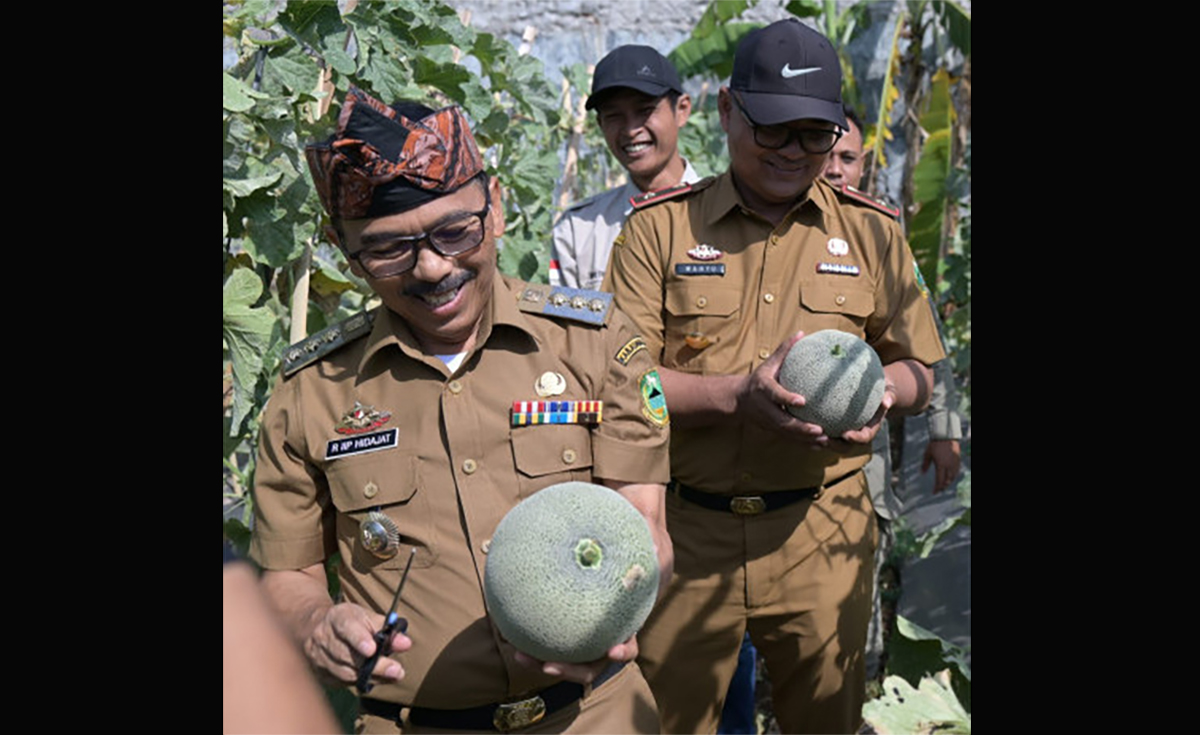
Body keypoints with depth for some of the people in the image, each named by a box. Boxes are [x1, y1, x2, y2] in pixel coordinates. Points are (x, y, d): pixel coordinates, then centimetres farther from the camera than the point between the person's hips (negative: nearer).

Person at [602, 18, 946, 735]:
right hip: (684, 530, -1)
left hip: (823, 535, 2)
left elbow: (918, 372, 11)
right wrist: (738, 396, -21)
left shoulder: (871, 232, 6)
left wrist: (877, 395, -12)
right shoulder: (659, 228, -1)